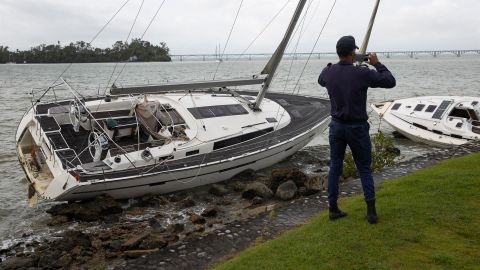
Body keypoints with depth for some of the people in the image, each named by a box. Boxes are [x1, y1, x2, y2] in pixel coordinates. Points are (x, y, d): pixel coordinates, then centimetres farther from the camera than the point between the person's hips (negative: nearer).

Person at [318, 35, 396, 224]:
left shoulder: (328, 72, -5)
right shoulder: (362, 73, -18)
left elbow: (321, 80, 21)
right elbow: (390, 82, -7)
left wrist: (338, 63, 21)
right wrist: (377, 64, 3)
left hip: (336, 126, 3)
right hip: (357, 128, -3)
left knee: (335, 167, 13)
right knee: (365, 169, 9)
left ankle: (333, 209, 17)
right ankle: (371, 211, 11)